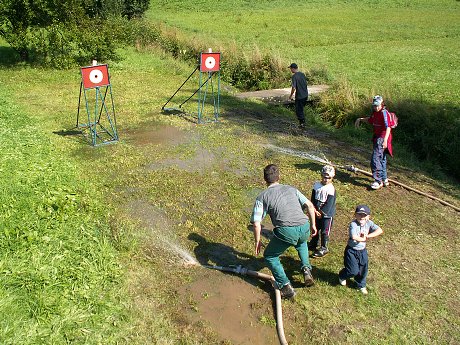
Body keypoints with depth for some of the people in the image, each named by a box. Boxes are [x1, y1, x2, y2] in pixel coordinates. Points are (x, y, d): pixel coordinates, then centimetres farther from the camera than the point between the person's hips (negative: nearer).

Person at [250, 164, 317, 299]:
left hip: (286, 231, -4)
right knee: (301, 242, 41)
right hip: (304, 228, 5)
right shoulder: (291, 189, 21)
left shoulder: (262, 197, 10)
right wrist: (312, 225, 25)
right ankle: (306, 270, 25)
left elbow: (256, 224, 3)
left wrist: (257, 242, 16)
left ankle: (286, 286, 13)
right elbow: (310, 206, 14)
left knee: (269, 256, 21)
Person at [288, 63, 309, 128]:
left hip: (299, 96, -8)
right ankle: (301, 122, 31)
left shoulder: (294, 76, -17)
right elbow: (305, 84, 14)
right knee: (301, 109, 22)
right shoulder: (302, 74, 6)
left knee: (299, 110, 6)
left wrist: (291, 95, -6)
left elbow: (294, 88, -21)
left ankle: (302, 123, 11)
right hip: (305, 95, 8)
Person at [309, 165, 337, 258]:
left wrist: (321, 212, -16)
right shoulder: (316, 185, -2)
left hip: (327, 214, -6)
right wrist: (315, 210, -10)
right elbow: (313, 199, 0)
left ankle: (324, 248, 18)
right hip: (317, 212, 6)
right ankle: (313, 244, 39)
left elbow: (329, 204, -18)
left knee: (325, 232, 4)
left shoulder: (331, 189, -18)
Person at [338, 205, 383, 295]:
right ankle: (342, 276, 30)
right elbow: (354, 237, -35)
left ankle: (361, 285, 40)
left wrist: (367, 236, -24)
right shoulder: (353, 224, -22)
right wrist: (363, 239, -18)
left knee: (363, 270, 13)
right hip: (351, 251, -5)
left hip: (362, 251, 5)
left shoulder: (369, 223, -6)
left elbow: (380, 230, -17)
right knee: (353, 271, -3)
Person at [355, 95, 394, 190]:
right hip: (377, 138, 9)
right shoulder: (375, 113, 10)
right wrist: (360, 119, 21)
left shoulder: (384, 113, -17)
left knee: (375, 158, -14)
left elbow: (388, 127, -26)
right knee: (381, 159, 18)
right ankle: (384, 179, 32)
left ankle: (378, 181, -7)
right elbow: (370, 120, 33)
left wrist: (385, 140, -37)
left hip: (382, 139, -9)